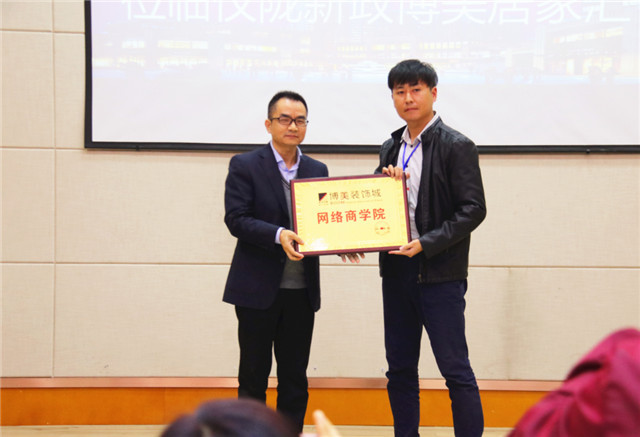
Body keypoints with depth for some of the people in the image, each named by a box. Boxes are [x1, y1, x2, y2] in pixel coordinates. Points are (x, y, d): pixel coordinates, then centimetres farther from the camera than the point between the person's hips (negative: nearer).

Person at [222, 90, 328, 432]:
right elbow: (235, 219, -11)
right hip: (258, 288, -4)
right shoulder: (245, 166, -1)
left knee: (295, 378, 8)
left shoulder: (317, 171, 12)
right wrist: (278, 235, -25)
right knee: (253, 377, 5)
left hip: (302, 290, 4)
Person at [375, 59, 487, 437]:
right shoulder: (391, 148, 13)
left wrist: (426, 244, -19)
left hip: (440, 274, -7)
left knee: (455, 368, -4)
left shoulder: (457, 146, -7)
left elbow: (473, 209, -11)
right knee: (400, 370, 11)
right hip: (396, 269, 7)